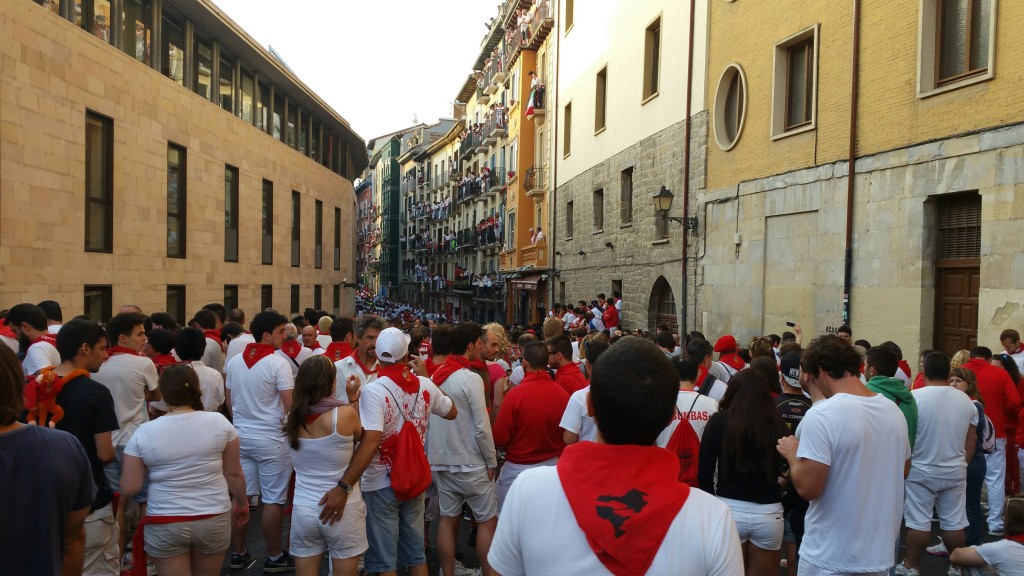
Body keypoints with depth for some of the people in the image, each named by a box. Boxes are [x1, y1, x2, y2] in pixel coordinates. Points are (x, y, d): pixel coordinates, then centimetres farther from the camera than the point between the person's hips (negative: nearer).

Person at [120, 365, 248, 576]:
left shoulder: (144, 433, -9)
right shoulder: (219, 422, -7)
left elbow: (128, 489, -5)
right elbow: (233, 473, -1)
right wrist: (242, 503, 15)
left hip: (165, 524, -1)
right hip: (214, 519, 1)